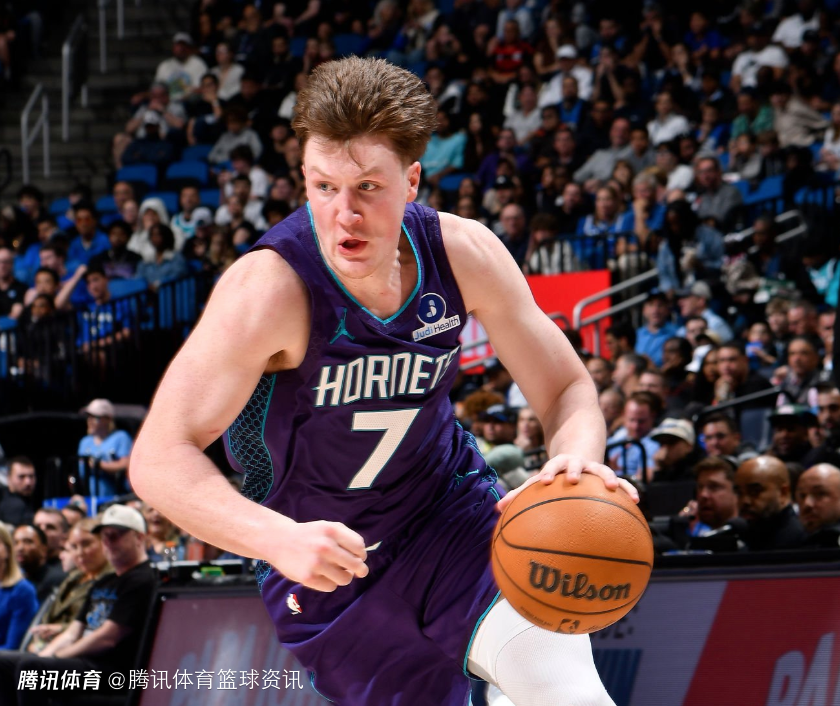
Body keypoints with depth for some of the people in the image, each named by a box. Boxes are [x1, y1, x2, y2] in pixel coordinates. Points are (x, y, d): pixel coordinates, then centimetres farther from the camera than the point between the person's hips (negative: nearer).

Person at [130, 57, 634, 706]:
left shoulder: (463, 253, -15)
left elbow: (568, 391, -5)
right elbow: (159, 459, -30)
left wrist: (576, 459, -30)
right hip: (329, 565, -2)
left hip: (453, 508, 2)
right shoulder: (270, 287, -27)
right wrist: (280, 539, -46)